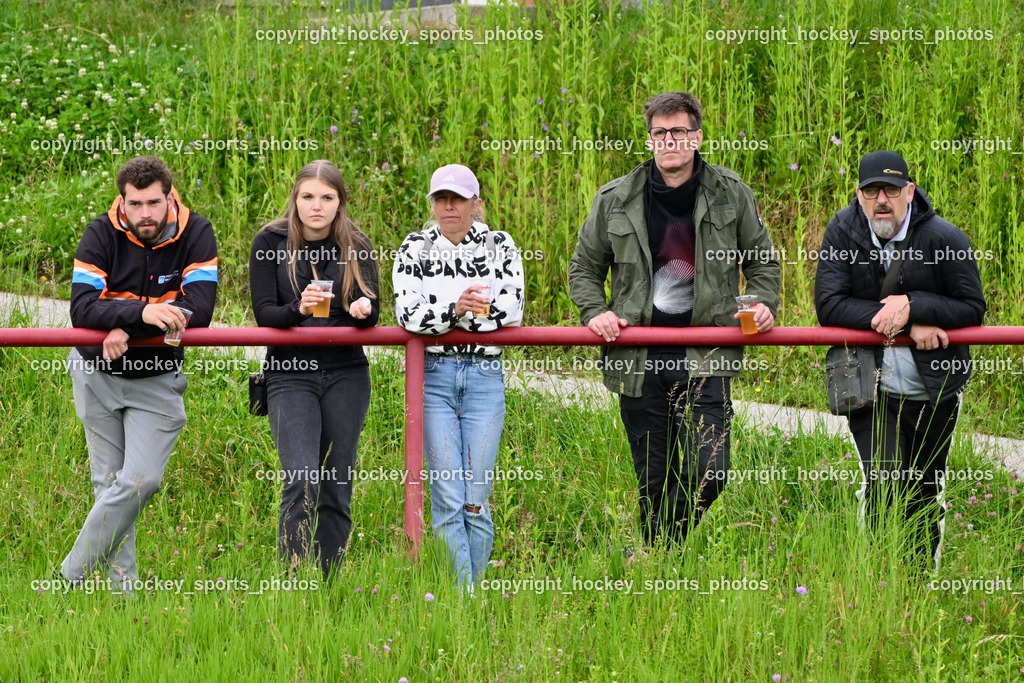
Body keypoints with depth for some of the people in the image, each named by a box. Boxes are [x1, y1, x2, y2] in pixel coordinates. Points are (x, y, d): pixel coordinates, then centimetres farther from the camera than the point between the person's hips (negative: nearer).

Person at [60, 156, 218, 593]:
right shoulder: (102, 235, -13)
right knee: (109, 482, 3)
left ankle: (70, 576, -2)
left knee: (141, 480, -11)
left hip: (157, 378, 0)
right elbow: (81, 309, -25)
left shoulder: (195, 234, -11)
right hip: (97, 373, 0)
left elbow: (199, 310, -22)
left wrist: (127, 330, -28)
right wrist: (142, 312, -41)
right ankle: (121, 587, 12)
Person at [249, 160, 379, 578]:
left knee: (336, 489, 5)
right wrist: (299, 309, -28)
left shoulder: (357, 248, 4)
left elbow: (371, 315, 2)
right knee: (302, 483, -18)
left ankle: (329, 587, 14)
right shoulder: (269, 244, -1)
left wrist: (363, 310, -22)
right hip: (290, 375, -2)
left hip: (346, 375, 2)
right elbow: (263, 314, -7)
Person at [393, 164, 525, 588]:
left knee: (475, 500, -1)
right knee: (447, 497, -7)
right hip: (433, 376, 0)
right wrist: (455, 309, -24)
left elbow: (511, 311, -6)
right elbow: (408, 313, -6)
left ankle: (475, 589, 12)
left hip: (485, 376, 0)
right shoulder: (414, 249, 7)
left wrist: (440, 318, -9)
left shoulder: (500, 246, 7)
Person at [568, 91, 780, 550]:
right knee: (654, 481, 5)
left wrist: (763, 305, -1)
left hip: (705, 357, 0)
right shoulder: (616, 200, 3)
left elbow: (762, 261, 16)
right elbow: (584, 268, 14)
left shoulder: (730, 194, 4)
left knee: (708, 474, -9)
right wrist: (595, 313, -3)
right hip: (639, 361, 0)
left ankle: (667, 546, 15)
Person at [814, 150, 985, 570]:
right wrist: (906, 325, -20)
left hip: (933, 390, 1)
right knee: (883, 487, -15)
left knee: (924, 494, 11)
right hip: (871, 388, -1)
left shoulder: (944, 238, -11)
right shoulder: (842, 232, -7)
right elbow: (829, 306, -13)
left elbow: (972, 309, -6)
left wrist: (911, 306, -22)